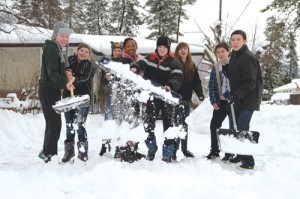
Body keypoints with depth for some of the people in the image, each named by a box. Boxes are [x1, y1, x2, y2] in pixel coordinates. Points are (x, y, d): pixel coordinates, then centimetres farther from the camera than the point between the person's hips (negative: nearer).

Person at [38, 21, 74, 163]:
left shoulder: (56, 49, 17)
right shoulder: (51, 48, -14)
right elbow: (51, 72, -25)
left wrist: (66, 74, 3)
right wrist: (65, 83, -40)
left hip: (52, 90, 10)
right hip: (48, 90, -10)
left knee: (53, 123, 17)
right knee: (55, 123, -8)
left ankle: (46, 152, 29)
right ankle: (49, 153, 0)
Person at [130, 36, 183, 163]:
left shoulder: (174, 63, -2)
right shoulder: (150, 58, 9)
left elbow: (177, 78, -13)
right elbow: (141, 64, -4)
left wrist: (170, 86, -34)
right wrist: (135, 67, -28)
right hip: (152, 96, 3)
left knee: (168, 125, 1)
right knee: (148, 124, 2)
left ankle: (167, 154, 10)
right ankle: (151, 147, 25)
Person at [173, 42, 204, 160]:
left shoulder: (192, 66, 13)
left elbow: (197, 81, 9)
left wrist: (200, 94, -3)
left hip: (186, 99, 6)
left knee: (184, 124, 14)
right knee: (178, 124, -8)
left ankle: (184, 149, 24)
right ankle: (174, 150, -2)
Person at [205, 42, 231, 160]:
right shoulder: (215, 68, 8)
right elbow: (211, 86, 8)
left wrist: (226, 95, -13)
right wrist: (213, 101, -2)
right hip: (220, 102, 4)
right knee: (214, 125, 3)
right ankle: (214, 151, 14)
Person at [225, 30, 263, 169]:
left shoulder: (248, 58, -13)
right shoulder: (233, 57, 15)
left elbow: (250, 83, -20)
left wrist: (237, 95, -31)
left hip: (247, 101, -9)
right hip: (235, 100, 9)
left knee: (242, 130, -12)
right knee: (234, 129, 13)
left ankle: (248, 161, -4)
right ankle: (240, 155, 26)